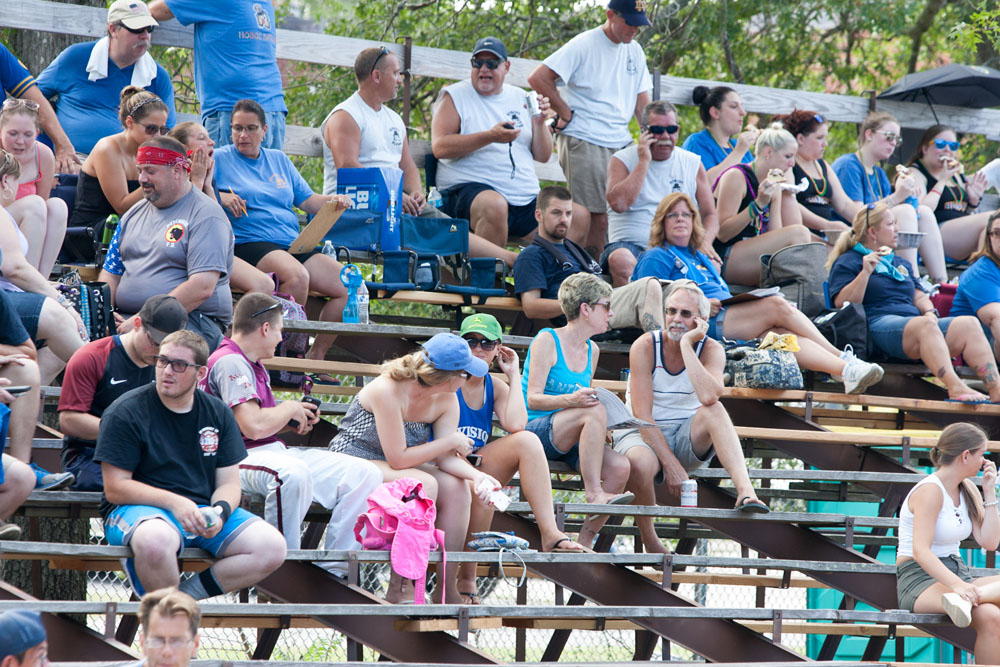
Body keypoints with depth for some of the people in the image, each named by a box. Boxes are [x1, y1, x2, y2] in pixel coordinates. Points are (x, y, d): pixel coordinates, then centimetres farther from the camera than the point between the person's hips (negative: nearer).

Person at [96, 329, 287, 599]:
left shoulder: (218, 413, 11)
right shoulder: (125, 413, -5)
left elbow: (228, 483, 11)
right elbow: (115, 488, -9)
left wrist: (220, 511, -13)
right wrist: (173, 503, -20)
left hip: (203, 509, 5)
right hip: (140, 509, -5)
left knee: (273, 547, -16)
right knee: (156, 541, -41)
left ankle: (188, 593, -16)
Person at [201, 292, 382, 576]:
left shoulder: (253, 365, 22)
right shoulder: (229, 363, -13)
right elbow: (253, 426, -24)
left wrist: (294, 423, 11)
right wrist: (289, 409, -6)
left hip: (274, 452, 11)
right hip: (240, 457, -11)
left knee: (366, 474, -2)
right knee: (293, 473, -44)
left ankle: (332, 572, -6)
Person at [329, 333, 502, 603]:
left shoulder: (447, 399, -5)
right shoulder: (387, 390, -28)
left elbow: (445, 458, -9)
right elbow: (398, 459, -28)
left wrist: (478, 476, -30)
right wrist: (451, 441, -19)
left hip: (394, 468, 7)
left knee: (457, 487, -19)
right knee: (424, 484, -32)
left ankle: (447, 591, -15)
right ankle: (398, 589, -27)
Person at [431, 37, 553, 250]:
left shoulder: (520, 98, 19)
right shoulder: (454, 96, 7)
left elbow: (543, 156, 18)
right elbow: (440, 147, -9)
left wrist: (540, 122, -1)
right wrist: (490, 137, -18)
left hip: (526, 199, 5)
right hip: (468, 188, -5)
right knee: (494, 206, -40)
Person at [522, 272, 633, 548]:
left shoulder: (592, 350, 16)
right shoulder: (547, 341, -6)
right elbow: (533, 399, -13)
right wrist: (571, 400, -30)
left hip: (567, 442, 7)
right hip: (533, 431, -7)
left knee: (619, 466, -22)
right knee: (596, 411, -33)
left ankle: (586, 539, -17)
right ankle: (594, 493, -33)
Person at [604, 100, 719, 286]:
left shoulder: (692, 163, 15)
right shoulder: (622, 161, 7)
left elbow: (709, 215, 13)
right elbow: (618, 204, -11)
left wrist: (705, 243, -10)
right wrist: (644, 162, -9)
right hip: (632, 244, -2)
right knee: (621, 261, -38)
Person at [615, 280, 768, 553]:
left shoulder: (710, 350, -6)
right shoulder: (645, 347, -12)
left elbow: (708, 397, -30)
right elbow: (642, 416, -18)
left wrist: (687, 344, -26)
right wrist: (670, 464, -25)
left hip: (687, 439, 3)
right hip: (642, 435, -3)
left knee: (715, 410, -29)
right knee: (639, 464, -39)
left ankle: (745, 490, -44)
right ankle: (649, 540, -14)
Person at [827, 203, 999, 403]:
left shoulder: (901, 264, 34)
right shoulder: (847, 262, 10)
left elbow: (919, 296, 30)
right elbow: (842, 303, -4)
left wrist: (929, 311, 7)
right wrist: (865, 272, -13)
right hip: (878, 324, -7)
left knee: (969, 324, -18)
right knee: (925, 325, -39)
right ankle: (955, 388, -55)